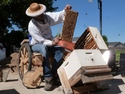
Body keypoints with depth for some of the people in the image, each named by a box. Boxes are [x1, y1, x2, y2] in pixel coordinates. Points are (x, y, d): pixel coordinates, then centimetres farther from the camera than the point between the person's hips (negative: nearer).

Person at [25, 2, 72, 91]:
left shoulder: (46, 16, -8)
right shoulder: (32, 25, -23)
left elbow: (59, 16, -9)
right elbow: (41, 40, -27)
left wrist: (65, 10, -30)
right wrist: (52, 43, -41)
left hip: (49, 41, 5)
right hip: (37, 44, -5)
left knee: (61, 49, -25)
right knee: (44, 49, -42)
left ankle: (53, 74, -19)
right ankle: (48, 78, -36)